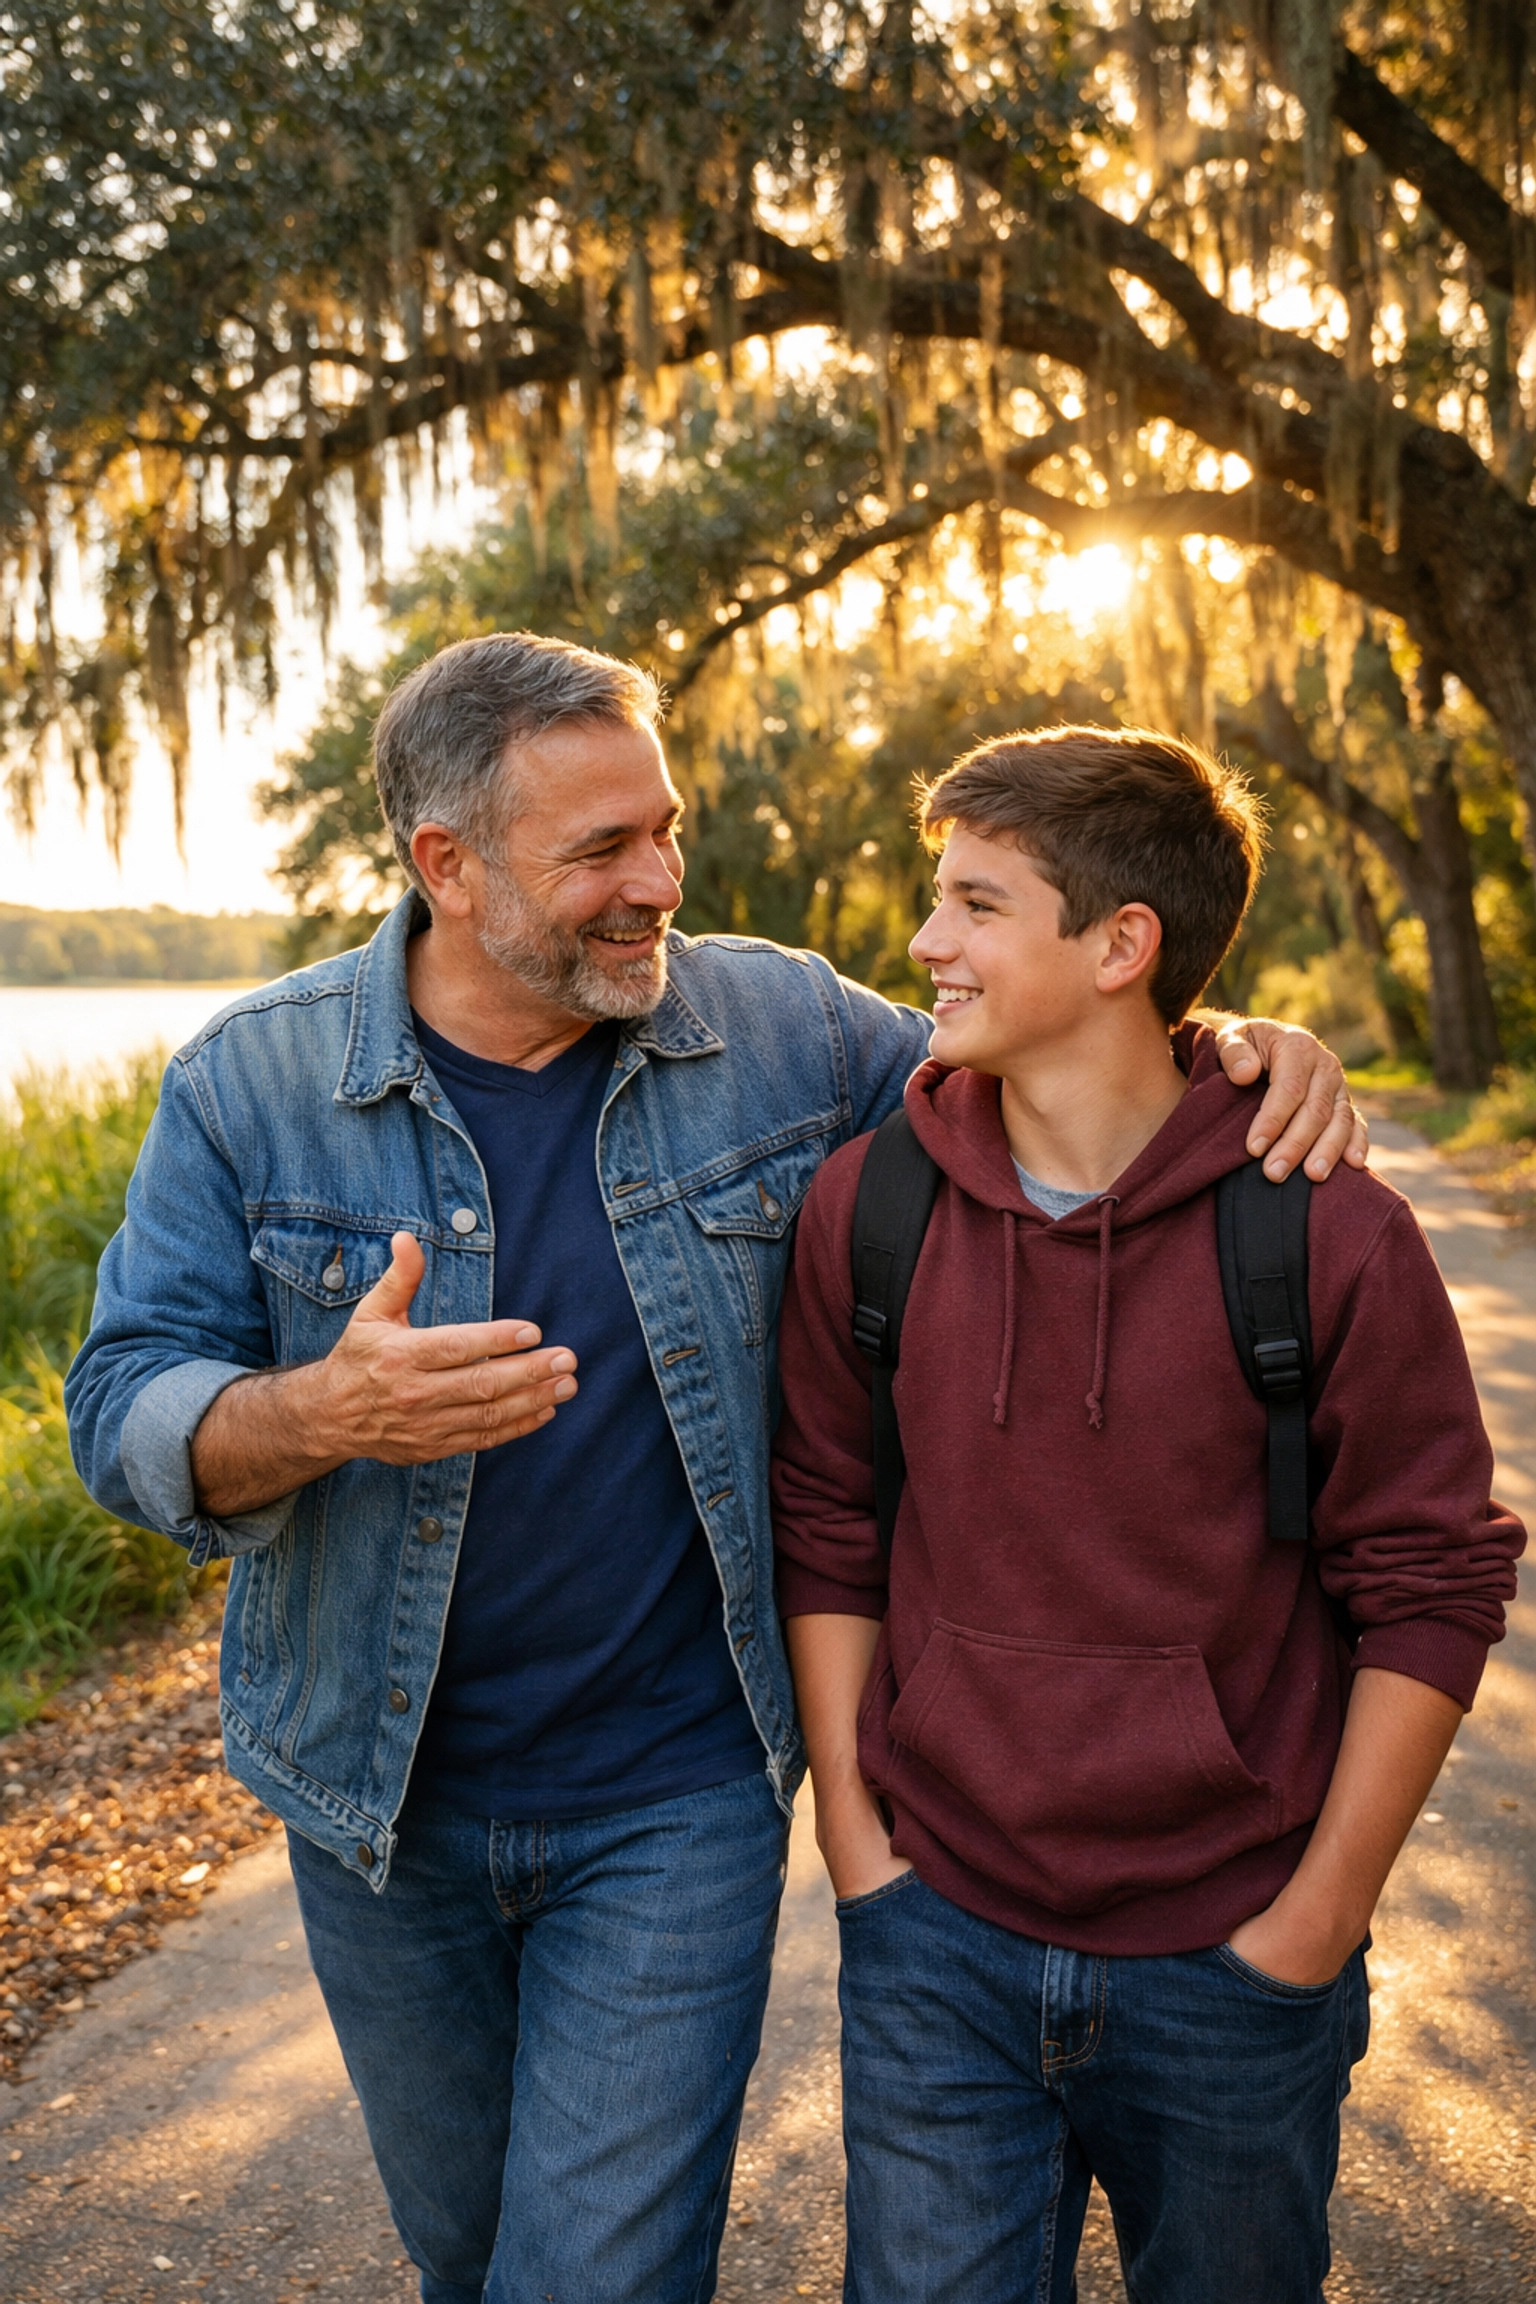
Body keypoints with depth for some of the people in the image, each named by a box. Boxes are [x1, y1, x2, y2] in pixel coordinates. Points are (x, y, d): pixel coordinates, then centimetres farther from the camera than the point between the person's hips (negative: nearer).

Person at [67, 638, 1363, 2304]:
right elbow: (127, 1411, -12)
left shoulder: (786, 1028, -8)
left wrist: (1230, 1048, -16)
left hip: (676, 1800, -1)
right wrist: (320, 1414, -34)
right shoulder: (250, 1087, -10)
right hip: (383, 1794, 2)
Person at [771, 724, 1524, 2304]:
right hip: (935, 1944, 1)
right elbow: (826, 1535, 2)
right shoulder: (865, 1203, -6)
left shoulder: (1331, 1236, -14)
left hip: (1232, 1964, -1)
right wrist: (853, 1834, 0)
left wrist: (1316, 1919, -7)